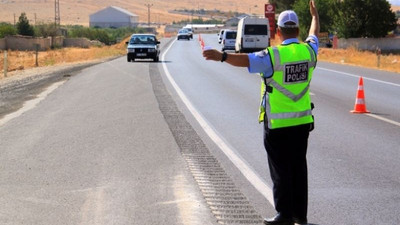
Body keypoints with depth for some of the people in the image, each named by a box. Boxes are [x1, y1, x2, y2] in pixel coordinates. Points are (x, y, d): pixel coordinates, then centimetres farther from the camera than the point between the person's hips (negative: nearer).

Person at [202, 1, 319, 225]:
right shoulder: (309, 50, 2)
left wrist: (222, 56, -43)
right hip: (302, 121, 5)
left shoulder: (273, 56, -15)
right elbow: (314, 36, 24)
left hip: (277, 123, -5)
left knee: (281, 170, 2)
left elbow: (246, 60, -32)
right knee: (299, 167, 12)